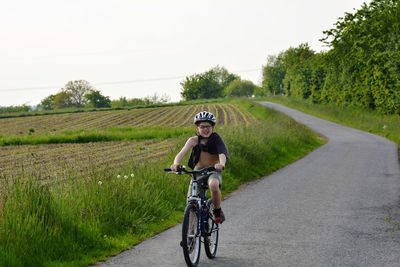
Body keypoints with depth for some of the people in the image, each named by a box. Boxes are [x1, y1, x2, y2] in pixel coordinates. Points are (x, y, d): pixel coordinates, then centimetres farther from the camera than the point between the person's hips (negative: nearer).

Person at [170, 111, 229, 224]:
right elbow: (181, 154, -19)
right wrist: (176, 164, -42)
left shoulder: (216, 139, -12)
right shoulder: (194, 140, -8)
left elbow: (222, 154, -28)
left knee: (214, 185, -35)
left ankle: (218, 212, -11)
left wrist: (221, 164, -52)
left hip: (213, 171, -2)